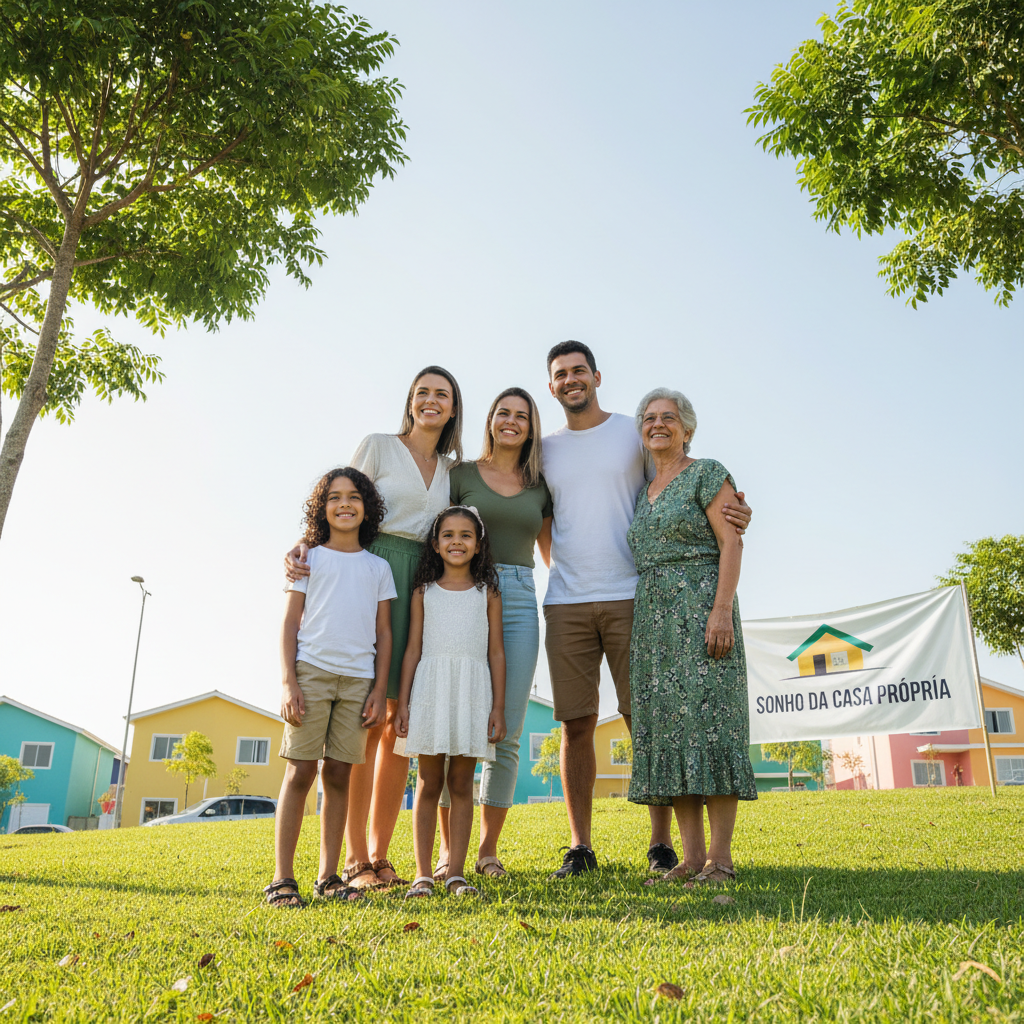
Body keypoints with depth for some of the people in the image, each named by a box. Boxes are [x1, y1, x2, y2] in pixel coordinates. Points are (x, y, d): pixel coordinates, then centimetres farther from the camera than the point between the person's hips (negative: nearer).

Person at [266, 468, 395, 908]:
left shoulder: (378, 567, 14)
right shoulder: (311, 559, 8)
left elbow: (383, 633, 12)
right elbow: (289, 624, 4)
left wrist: (379, 690, 4)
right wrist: (288, 682, -7)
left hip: (358, 678, 2)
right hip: (312, 670, -2)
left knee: (339, 775, 4)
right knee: (300, 771, -5)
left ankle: (328, 876, 12)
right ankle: (282, 878, 2)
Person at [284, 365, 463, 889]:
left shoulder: (451, 468, 19)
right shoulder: (377, 446, 5)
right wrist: (304, 545, -17)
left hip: (424, 588, 5)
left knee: (401, 723, 3)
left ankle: (380, 856, 10)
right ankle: (354, 859, -1)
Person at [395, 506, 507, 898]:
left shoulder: (487, 593, 9)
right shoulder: (424, 592, 9)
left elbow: (496, 652, 6)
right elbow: (413, 649, 7)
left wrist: (498, 707, 0)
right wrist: (403, 703, 0)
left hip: (472, 690, 0)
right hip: (431, 687, 0)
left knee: (462, 783, 3)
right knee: (429, 784, 4)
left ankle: (455, 873, 10)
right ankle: (423, 875, 10)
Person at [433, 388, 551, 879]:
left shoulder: (540, 487, 15)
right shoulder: (462, 474, 8)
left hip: (519, 603, 3)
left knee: (507, 732, 1)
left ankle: (488, 848, 13)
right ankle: (448, 849, 8)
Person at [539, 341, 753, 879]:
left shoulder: (636, 433, 8)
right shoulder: (545, 450, 15)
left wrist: (734, 512, -8)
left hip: (629, 597, -2)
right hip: (565, 604, 2)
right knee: (576, 724, 3)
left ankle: (662, 844, 11)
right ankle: (579, 846, 14)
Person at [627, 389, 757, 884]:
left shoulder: (708, 473, 2)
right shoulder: (644, 493, 21)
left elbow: (731, 543, -7)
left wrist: (723, 610, -19)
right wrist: (636, 628, 14)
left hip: (700, 606, -6)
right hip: (653, 616, 7)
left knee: (708, 718, -10)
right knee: (668, 728, 1)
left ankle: (720, 856, -4)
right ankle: (692, 855, 5)